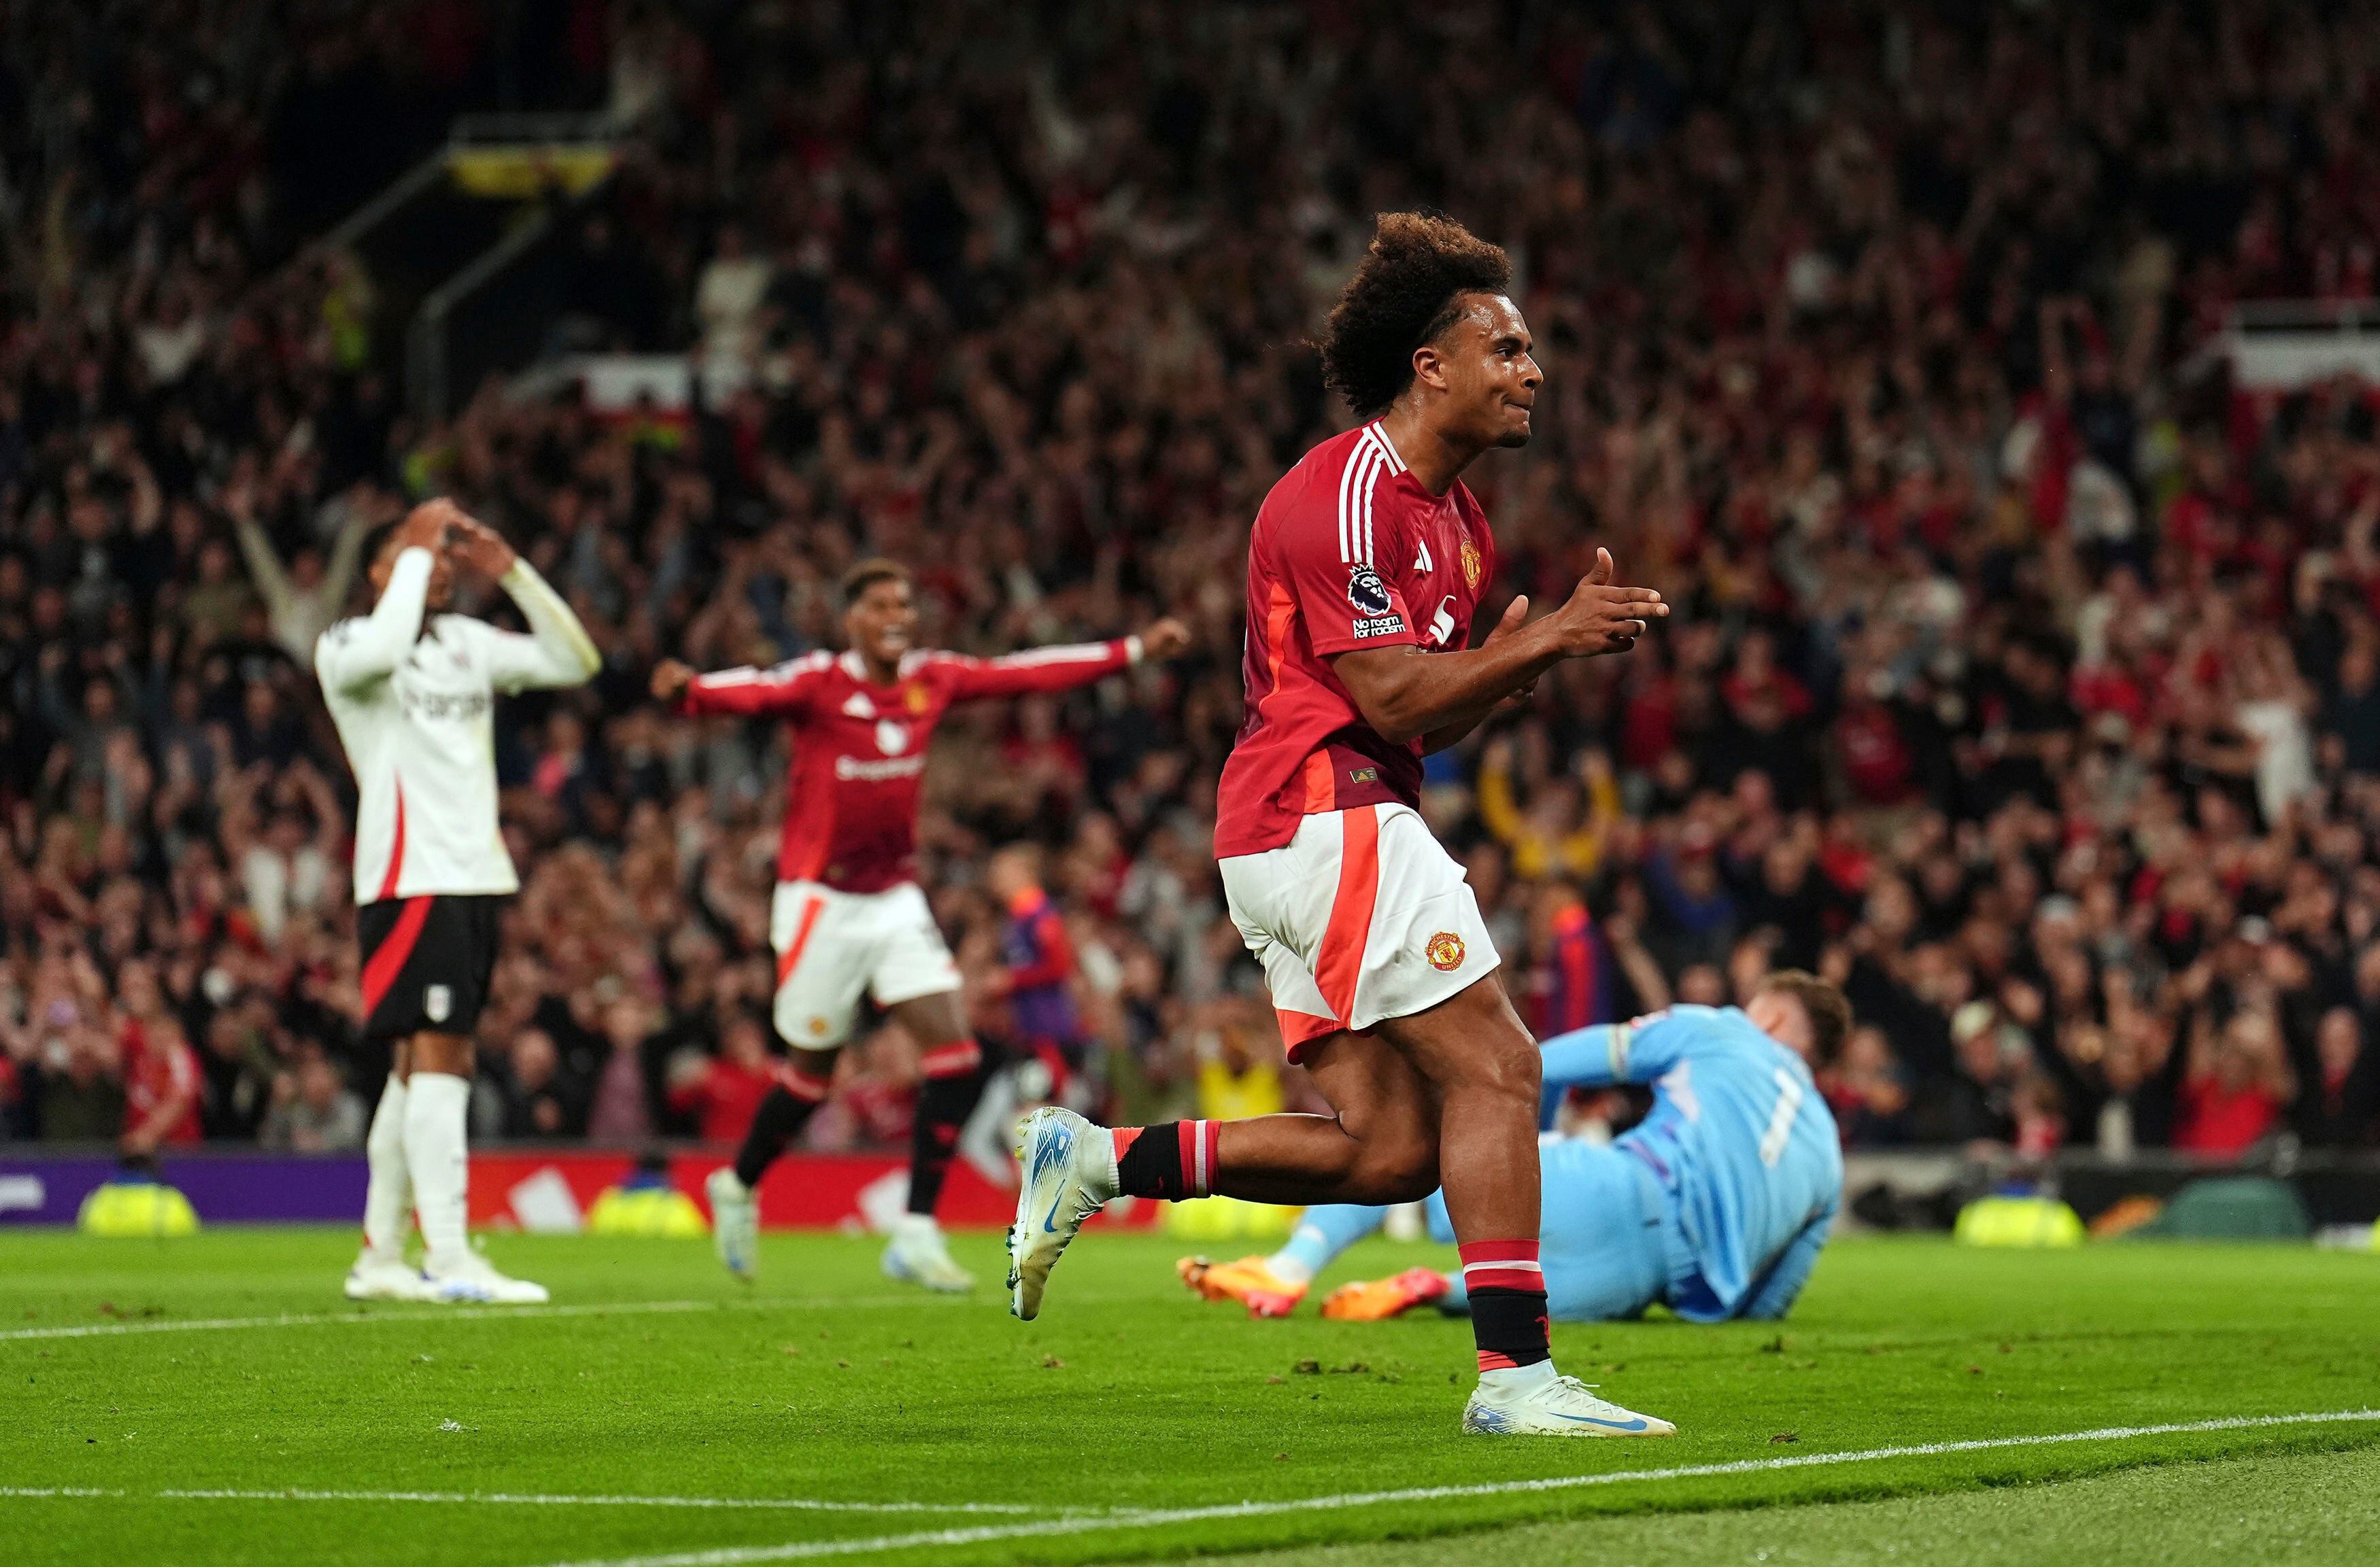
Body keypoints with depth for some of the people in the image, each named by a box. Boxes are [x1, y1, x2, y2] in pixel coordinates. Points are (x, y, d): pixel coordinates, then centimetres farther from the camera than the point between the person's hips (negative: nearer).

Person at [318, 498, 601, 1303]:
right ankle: (449, 1257, -19)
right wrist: (415, 551, -16)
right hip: (410, 877, -8)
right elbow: (381, 651, -28)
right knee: (441, 1059, -15)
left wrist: (510, 570, 2)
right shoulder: (344, 647, -4)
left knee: (418, 1066, 11)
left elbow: (573, 661, 11)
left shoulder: (467, 642, 16)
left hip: (476, 876, 8)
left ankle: (380, 1257, 17)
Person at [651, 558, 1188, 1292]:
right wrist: (689, 689, -57)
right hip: (821, 901, -5)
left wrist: (1135, 650, 13)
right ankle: (737, 1188, 31)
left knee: (956, 1057, -8)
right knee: (813, 1072, 4)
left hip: (895, 897, 5)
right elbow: (757, 692, -35)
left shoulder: (932, 680, 2)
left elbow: (1028, 674, 10)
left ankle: (917, 1233, -3)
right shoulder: (819, 684, -15)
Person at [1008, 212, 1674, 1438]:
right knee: (1494, 1067, -13)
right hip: (1325, 818, -10)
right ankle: (1513, 1370, -14)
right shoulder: (1346, 494, -13)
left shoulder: (1455, 520, 19)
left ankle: (1096, 1160, 11)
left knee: (1393, 1147, 4)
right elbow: (1393, 697, -18)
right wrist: (1546, 640, -14)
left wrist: (1554, 635, 6)